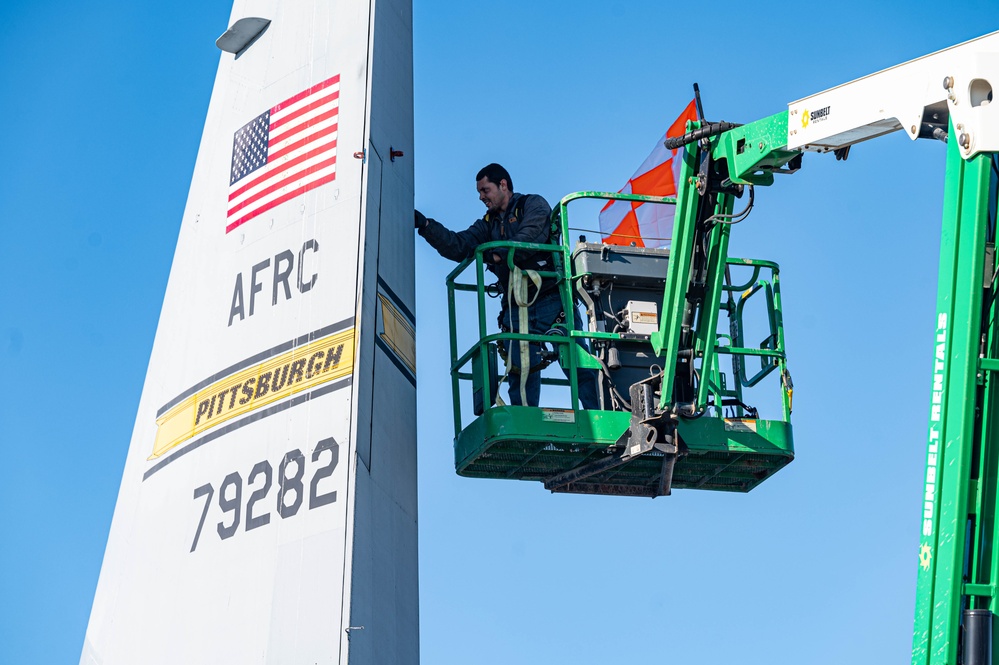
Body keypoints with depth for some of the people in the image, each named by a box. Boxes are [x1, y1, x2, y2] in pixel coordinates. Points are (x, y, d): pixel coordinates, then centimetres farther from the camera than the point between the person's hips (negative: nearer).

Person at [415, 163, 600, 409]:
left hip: (551, 298, -5)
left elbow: (532, 238, -12)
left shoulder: (533, 205, 7)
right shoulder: (488, 224, 24)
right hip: (517, 306, 5)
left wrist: (495, 254, -17)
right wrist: (424, 225, 2)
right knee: (520, 371, -6)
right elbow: (457, 246, 12)